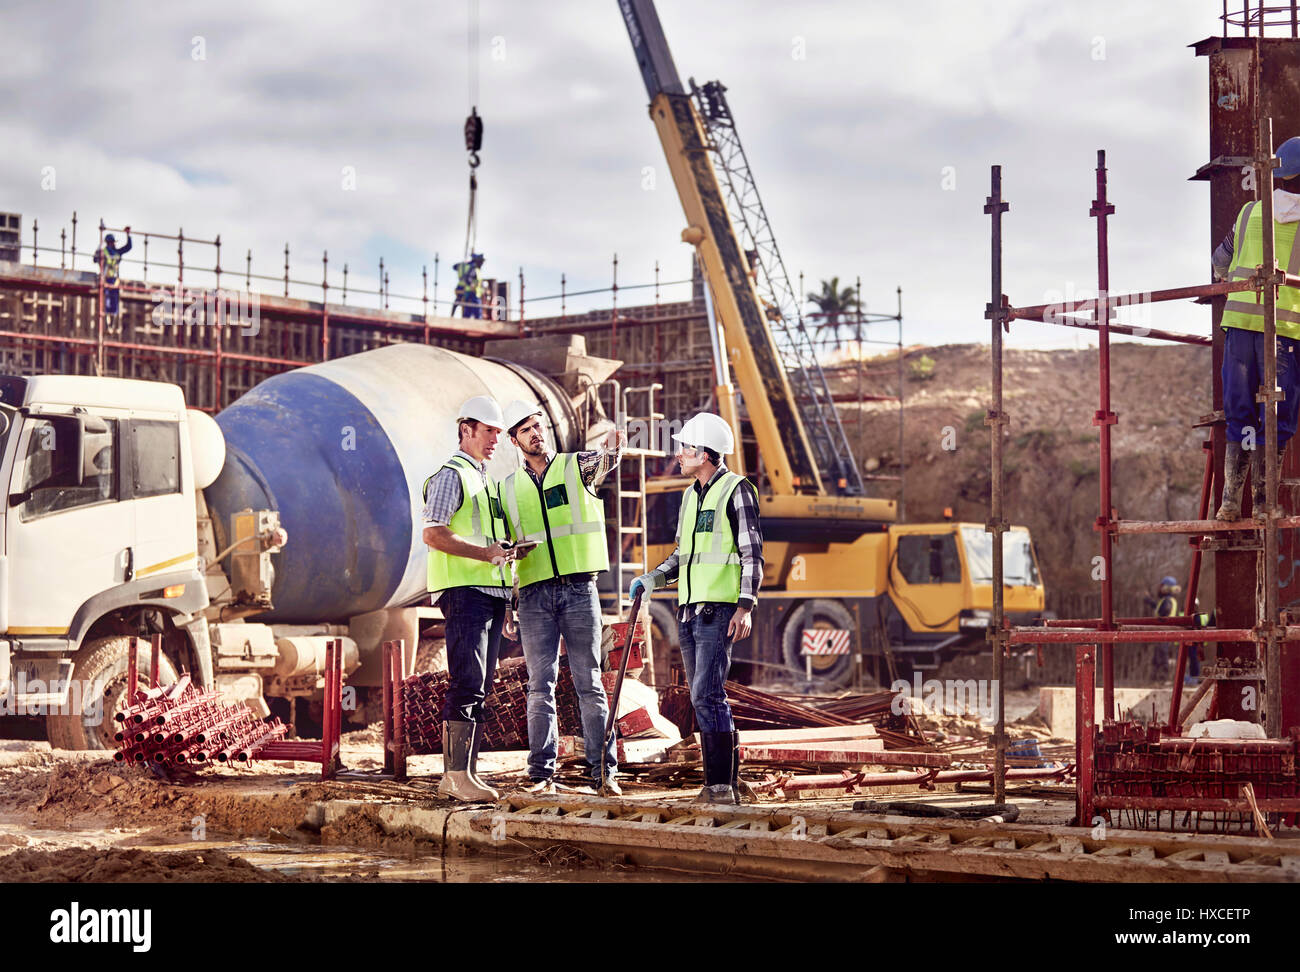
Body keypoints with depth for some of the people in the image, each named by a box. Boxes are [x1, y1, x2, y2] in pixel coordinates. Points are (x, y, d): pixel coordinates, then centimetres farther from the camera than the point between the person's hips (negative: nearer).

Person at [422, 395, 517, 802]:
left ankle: (459, 775, 10)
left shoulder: (487, 480, 23)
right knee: (467, 684, -14)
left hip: (491, 590, 9)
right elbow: (433, 534, -16)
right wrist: (484, 552, -21)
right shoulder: (450, 475, -5)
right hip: (464, 590, -9)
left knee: (478, 688, 8)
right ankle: (458, 775, -16)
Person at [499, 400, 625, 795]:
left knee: (589, 683, -1)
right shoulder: (508, 488, 13)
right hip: (534, 595, 2)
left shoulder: (576, 467, 6)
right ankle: (542, 774, 5)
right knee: (541, 686, 2)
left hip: (578, 588, -2)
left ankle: (605, 773, 0)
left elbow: (602, 465, -19)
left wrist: (611, 449, -41)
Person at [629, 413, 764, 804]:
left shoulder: (736, 490, -6)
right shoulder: (690, 495, 18)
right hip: (688, 610, 8)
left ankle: (720, 785, -14)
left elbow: (753, 554, -10)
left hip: (720, 610, -8)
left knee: (707, 695, -16)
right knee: (705, 698, 8)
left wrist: (745, 607, -17)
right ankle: (728, 782, 13)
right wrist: (653, 578, 8)